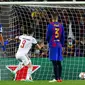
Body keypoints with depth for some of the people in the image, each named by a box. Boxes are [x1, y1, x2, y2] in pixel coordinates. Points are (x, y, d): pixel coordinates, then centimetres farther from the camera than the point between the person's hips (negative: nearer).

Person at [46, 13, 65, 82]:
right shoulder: (61, 26, 7)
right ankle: (59, 78, 11)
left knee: (54, 63, -7)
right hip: (59, 45, 5)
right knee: (59, 62, 10)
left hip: (52, 45, -5)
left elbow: (48, 36, -1)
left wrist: (48, 41, 20)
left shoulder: (50, 25, -6)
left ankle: (56, 78, -12)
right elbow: (63, 36, 10)